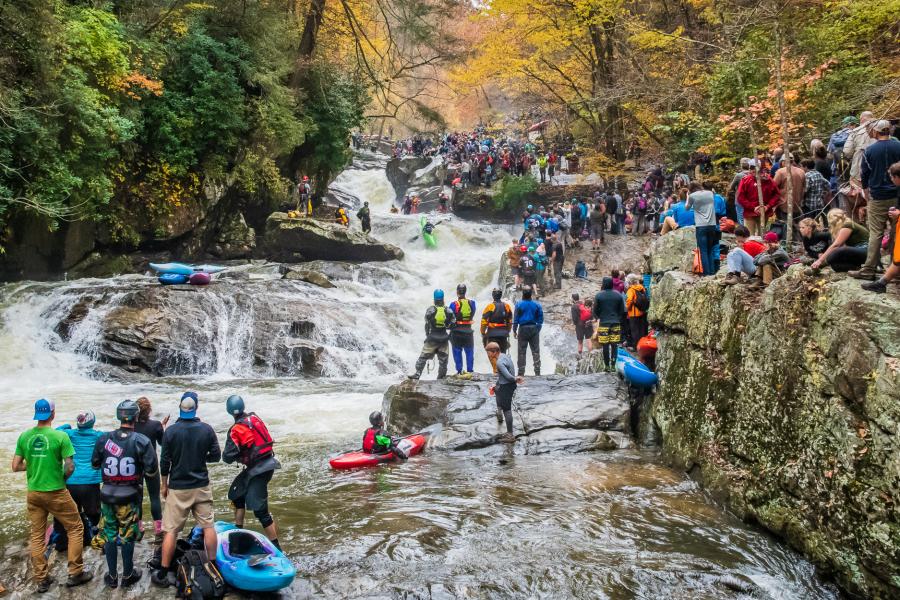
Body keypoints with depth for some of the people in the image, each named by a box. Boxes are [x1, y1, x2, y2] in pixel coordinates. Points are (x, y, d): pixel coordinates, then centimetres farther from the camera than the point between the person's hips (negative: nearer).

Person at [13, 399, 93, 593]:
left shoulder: (24, 437, -2)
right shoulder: (60, 436, -15)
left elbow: (16, 467, 1)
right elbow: (70, 467, -16)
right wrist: (62, 479, 3)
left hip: (33, 493, 4)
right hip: (56, 493, -4)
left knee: (37, 535, 14)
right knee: (76, 528, 11)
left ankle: (41, 580, 19)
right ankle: (75, 573, 13)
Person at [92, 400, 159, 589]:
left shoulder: (104, 439, -4)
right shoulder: (141, 441, -14)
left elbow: (94, 463, 8)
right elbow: (152, 469, -15)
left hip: (108, 495, 3)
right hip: (130, 496, -3)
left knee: (109, 533, 14)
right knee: (127, 535, 10)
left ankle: (112, 576, 23)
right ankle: (128, 575, 21)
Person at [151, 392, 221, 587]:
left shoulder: (171, 431, -9)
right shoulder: (207, 429, -5)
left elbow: (164, 461, -5)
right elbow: (216, 455, 1)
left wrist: (164, 485, 7)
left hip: (177, 488, -1)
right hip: (201, 486, 2)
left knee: (171, 531, 3)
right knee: (208, 526, 11)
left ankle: (162, 574, 6)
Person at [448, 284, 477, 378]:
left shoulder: (454, 304, -12)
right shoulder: (471, 303, -3)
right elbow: (472, 315, 8)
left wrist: (450, 328, 9)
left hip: (457, 331, -2)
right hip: (468, 331, 2)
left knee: (457, 352, 8)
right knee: (469, 352, 10)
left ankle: (459, 372, 8)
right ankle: (470, 371, 10)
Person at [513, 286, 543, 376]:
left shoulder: (519, 304, -6)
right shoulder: (536, 305, 0)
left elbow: (515, 319, -4)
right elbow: (540, 319, 4)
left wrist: (514, 330, 2)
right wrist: (538, 329, 14)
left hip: (523, 329, -2)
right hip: (534, 328, 2)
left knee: (521, 351, 4)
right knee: (536, 351, 6)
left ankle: (521, 371, 4)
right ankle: (537, 370, 2)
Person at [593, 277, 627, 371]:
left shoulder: (599, 295, -6)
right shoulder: (618, 295, 1)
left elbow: (595, 310, -1)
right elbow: (622, 310, 5)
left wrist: (598, 318, 18)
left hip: (603, 323, -2)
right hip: (616, 324, 2)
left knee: (605, 346, 3)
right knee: (614, 345, 5)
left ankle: (607, 365, 7)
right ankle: (613, 365, 6)